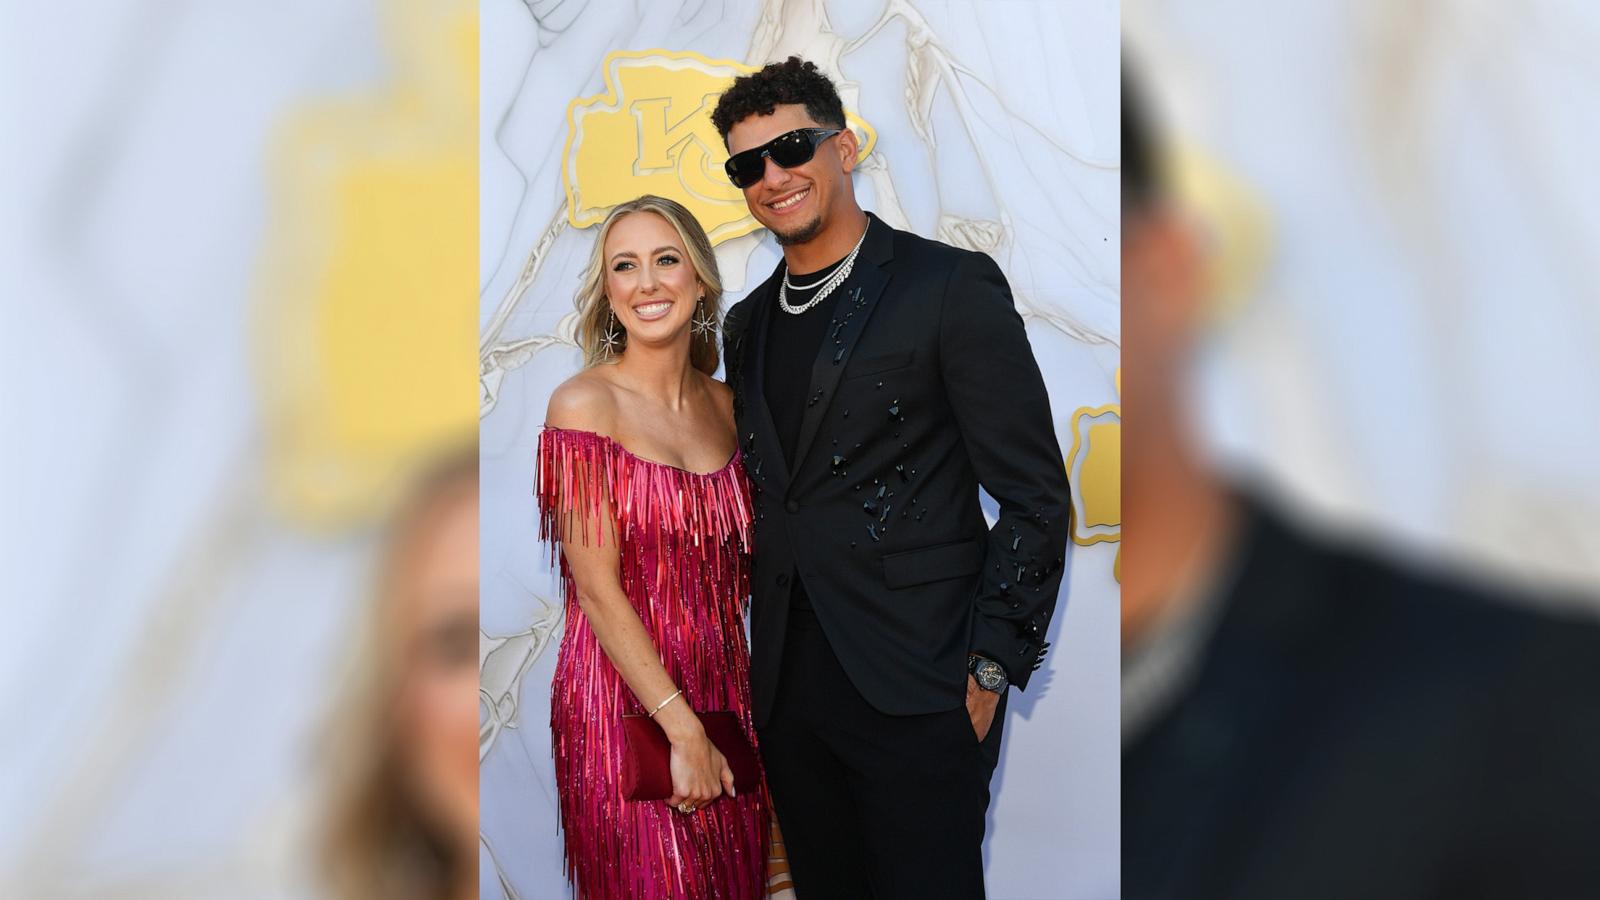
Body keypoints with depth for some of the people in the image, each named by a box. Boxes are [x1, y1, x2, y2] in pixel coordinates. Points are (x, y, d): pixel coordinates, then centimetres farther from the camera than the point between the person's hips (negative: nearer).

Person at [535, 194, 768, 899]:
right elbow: (597, 588, -14)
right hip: (623, 697, -5)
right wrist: (683, 729, -16)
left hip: (726, 689, 5)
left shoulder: (724, 404, 6)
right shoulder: (584, 404, -10)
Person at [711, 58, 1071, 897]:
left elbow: (1035, 494, -7)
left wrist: (991, 663, -11)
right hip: (788, 692, 6)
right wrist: (763, 655, 12)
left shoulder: (951, 286, -6)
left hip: (916, 691, -6)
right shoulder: (747, 324, 14)